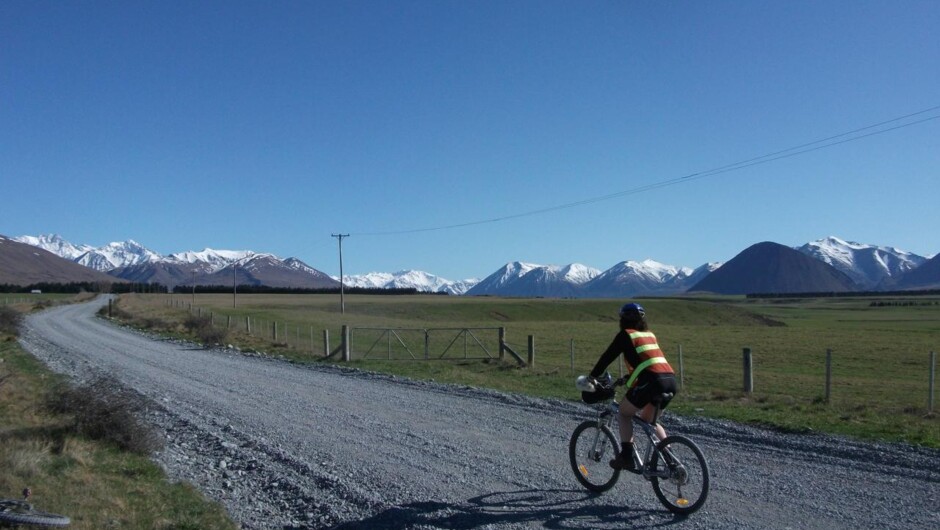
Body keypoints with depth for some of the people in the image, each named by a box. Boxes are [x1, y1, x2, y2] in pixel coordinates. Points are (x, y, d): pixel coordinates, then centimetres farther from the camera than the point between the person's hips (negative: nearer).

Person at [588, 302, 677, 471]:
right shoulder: (650, 335, 26)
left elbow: (607, 358, 6)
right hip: (670, 380, 7)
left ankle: (627, 456, 4)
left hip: (652, 381, -7)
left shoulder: (625, 335, 7)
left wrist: (591, 378, 15)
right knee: (648, 419, 26)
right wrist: (627, 378, 47)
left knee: (624, 414, 13)